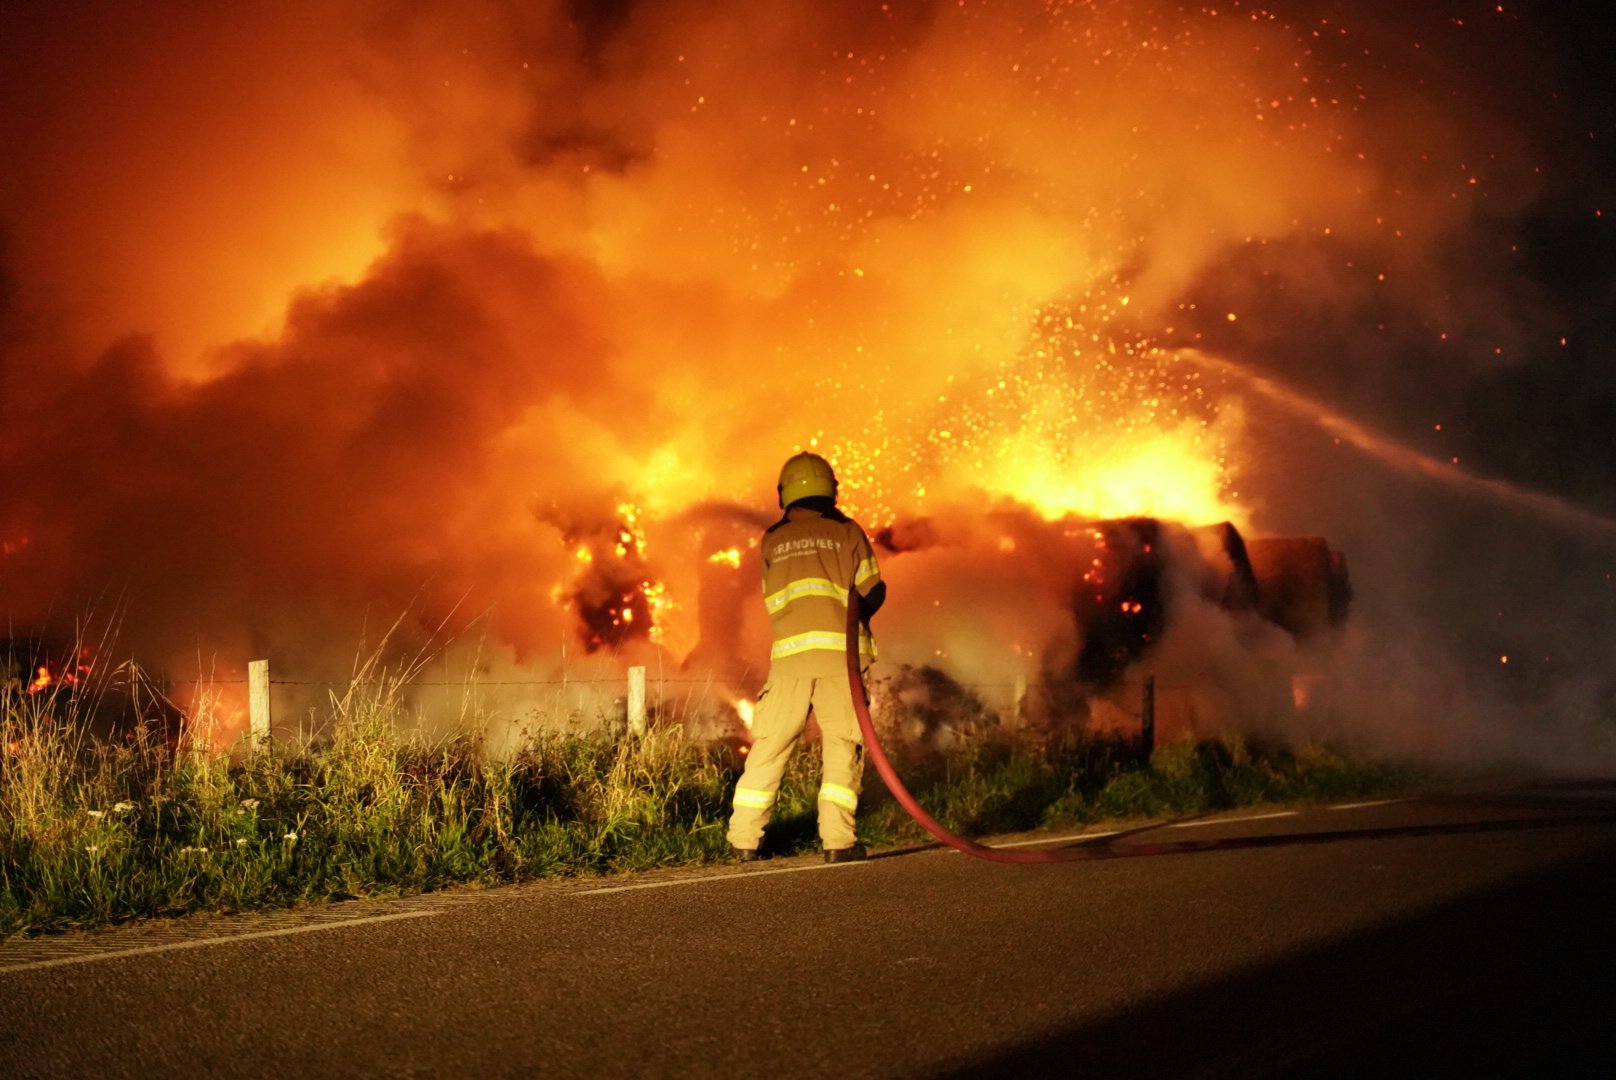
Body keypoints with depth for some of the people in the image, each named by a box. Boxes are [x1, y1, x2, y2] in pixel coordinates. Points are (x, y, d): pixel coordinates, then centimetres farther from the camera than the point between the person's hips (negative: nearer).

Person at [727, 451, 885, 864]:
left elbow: (773, 600, 16)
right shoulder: (847, 531, 6)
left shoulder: (772, 540, 12)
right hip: (840, 650, -2)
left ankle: (745, 838, 7)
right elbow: (873, 593, 7)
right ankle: (837, 838, -8)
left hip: (790, 653, 2)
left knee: (770, 745, 7)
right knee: (843, 745, 1)